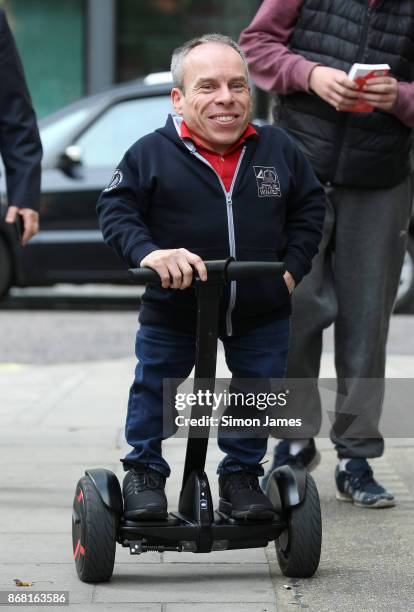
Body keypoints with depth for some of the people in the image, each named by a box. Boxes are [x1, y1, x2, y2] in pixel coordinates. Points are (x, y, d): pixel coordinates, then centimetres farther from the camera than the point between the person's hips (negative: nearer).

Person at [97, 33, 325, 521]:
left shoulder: (278, 150, -2)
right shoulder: (152, 154, -12)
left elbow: (309, 206, 9)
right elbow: (116, 210, -11)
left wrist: (293, 266, -1)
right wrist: (148, 252, -29)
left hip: (262, 314, 2)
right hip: (172, 311, -2)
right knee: (153, 389, 9)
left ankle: (241, 474, 29)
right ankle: (144, 472, 28)